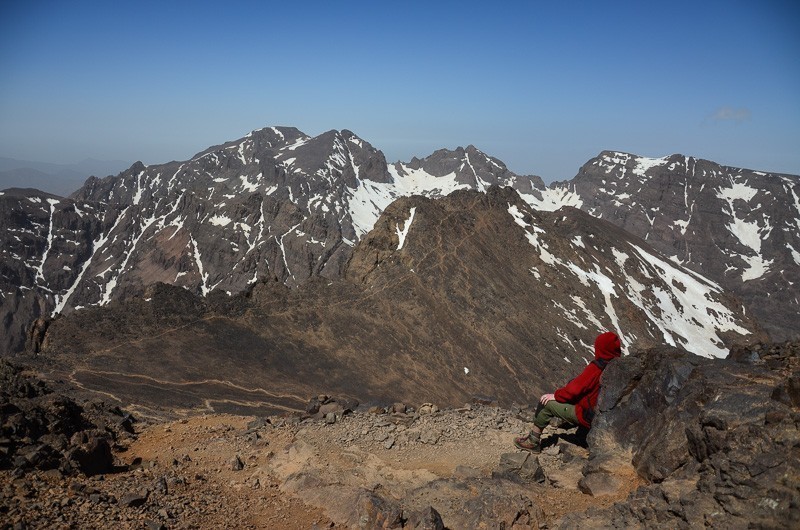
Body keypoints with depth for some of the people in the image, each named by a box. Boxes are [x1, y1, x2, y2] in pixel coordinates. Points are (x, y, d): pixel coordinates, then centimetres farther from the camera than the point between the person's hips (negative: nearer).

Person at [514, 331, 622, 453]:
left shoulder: (596, 368, -25)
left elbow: (575, 388, -21)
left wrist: (555, 395, -5)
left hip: (588, 416, -8)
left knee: (546, 402, -1)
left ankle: (533, 442, 10)